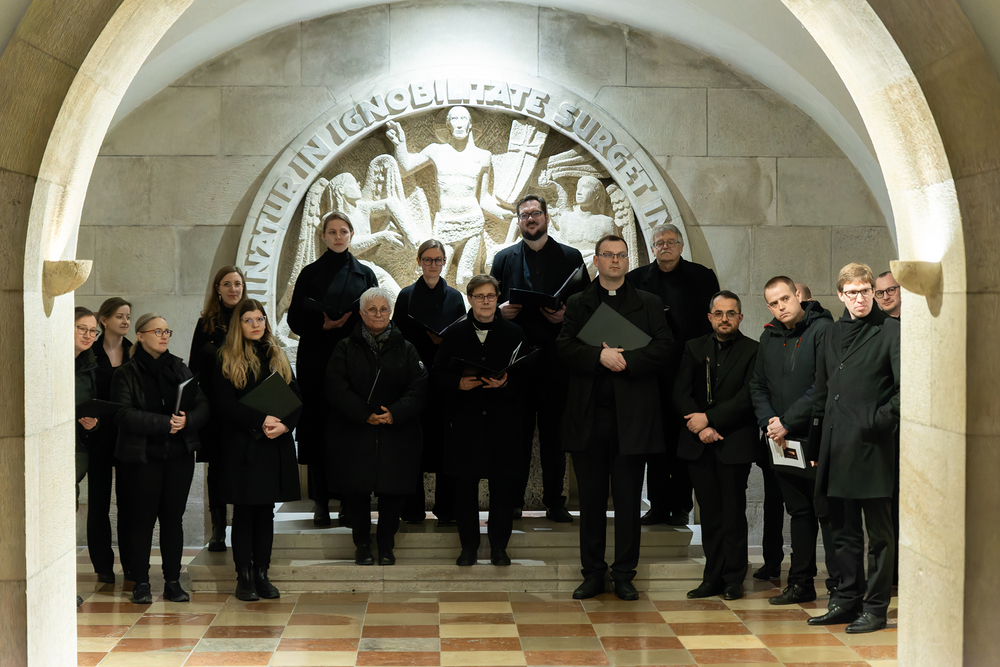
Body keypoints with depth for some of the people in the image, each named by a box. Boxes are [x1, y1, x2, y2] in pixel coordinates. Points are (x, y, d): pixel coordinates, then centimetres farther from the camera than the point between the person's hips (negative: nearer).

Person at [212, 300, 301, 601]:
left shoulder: (277, 358, 13)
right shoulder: (226, 361, 0)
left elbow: (295, 398, 8)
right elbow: (225, 405, -10)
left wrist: (284, 424, -12)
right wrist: (261, 422, -19)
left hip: (275, 447, 4)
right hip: (241, 447, -4)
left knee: (266, 511, 7)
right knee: (244, 512, 0)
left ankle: (262, 573, 12)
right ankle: (244, 576, 5)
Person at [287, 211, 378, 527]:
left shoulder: (365, 274, 11)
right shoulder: (311, 273, 7)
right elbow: (295, 319, 3)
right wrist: (323, 325, -13)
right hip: (317, 362, -1)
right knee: (318, 429, -4)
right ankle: (321, 502, 2)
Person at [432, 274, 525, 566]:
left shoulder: (514, 334, 6)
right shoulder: (454, 335, 8)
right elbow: (438, 376, 7)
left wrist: (505, 383, -16)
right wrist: (459, 384, -12)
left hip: (502, 422, 0)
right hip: (464, 422, 0)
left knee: (503, 486, 1)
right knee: (464, 487, 3)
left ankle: (499, 546, 13)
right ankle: (468, 546, 13)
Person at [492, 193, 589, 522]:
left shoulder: (571, 257, 10)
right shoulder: (504, 258, 14)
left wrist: (566, 315, -12)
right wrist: (501, 310, -8)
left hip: (555, 358, -1)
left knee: (554, 430, 1)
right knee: (517, 430, 1)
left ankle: (554, 502, 6)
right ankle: (513, 501, 7)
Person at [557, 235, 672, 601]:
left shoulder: (649, 304, 10)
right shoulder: (577, 304, 12)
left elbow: (663, 349, -2)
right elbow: (564, 348, -1)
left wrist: (625, 359, -13)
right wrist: (601, 355, -15)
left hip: (631, 416, -1)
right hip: (588, 416, 1)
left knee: (628, 499, 2)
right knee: (591, 498, 6)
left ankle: (624, 575, 9)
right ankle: (592, 574, 13)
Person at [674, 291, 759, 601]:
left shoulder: (753, 351, 0)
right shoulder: (694, 348, 12)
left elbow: (748, 397, -9)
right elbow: (680, 393, 6)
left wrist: (709, 418, -12)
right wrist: (700, 427, -8)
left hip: (735, 444, -3)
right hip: (699, 445, 3)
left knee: (733, 513, -1)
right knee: (710, 513, 6)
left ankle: (733, 578, 7)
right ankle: (713, 577, 12)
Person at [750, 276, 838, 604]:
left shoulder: (822, 329, -8)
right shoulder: (769, 337, 13)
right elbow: (757, 386, 16)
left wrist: (788, 422, -14)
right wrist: (769, 422, -1)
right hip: (783, 441, 6)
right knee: (799, 512, 13)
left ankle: (839, 585, 0)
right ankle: (801, 583, 20)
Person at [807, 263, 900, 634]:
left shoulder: (890, 331, -4)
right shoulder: (833, 335, 15)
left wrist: (882, 420, -16)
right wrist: (815, 446, 17)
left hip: (872, 447, -6)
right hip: (836, 447, 6)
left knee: (878, 533, 1)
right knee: (844, 531, 13)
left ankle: (875, 608, 7)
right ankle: (847, 600, 23)